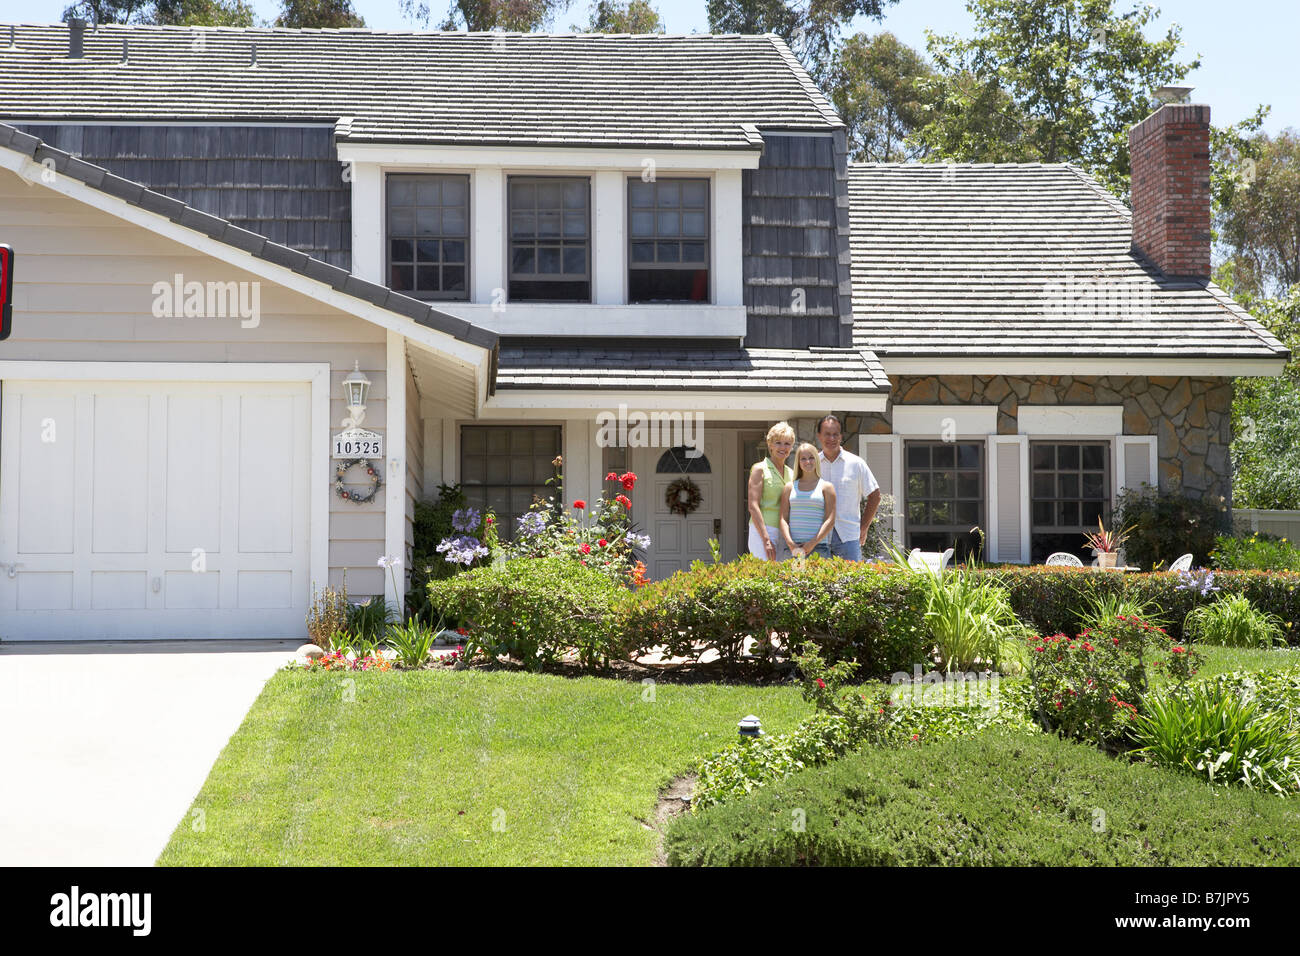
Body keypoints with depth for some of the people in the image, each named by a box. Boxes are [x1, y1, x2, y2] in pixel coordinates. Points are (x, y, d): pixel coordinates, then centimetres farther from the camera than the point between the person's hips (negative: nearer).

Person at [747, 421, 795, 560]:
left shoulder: (791, 473, 16)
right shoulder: (760, 469, -1)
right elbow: (753, 507, -10)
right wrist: (766, 540, -18)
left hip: (784, 534, 6)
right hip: (762, 531, -6)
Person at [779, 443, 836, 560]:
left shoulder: (826, 487, 9)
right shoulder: (790, 487, 15)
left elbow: (830, 520, 1)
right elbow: (783, 519, 8)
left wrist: (812, 543, -10)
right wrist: (790, 543, -8)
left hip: (818, 547, -2)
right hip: (793, 547, 2)